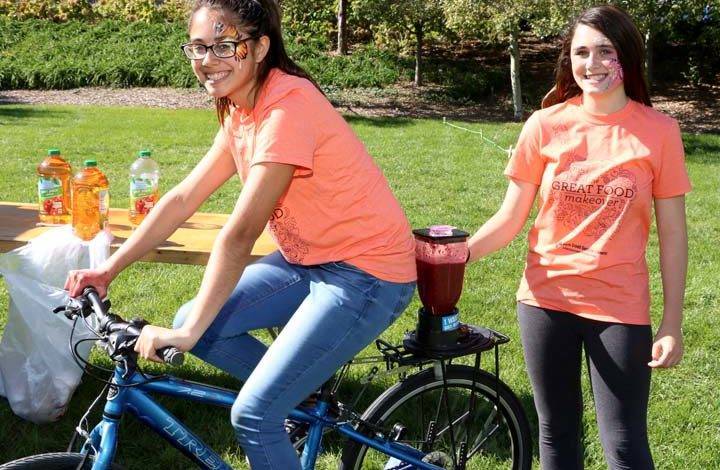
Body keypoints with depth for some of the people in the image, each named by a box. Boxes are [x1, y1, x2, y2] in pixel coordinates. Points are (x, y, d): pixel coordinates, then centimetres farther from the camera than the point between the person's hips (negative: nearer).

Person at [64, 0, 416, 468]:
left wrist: (188, 333, -24)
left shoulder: (287, 107, -24)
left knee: (253, 414, -14)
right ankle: (305, 393, 19)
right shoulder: (241, 109, 5)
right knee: (195, 323, 2)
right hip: (310, 258, 9)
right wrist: (108, 269, 4)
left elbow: (239, 235, -26)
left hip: (366, 275, -9)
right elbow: (183, 199, 8)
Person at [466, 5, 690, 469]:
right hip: (546, 300, 2)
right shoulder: (545, 125, -4)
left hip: (619, 309, -2)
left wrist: (672, 324, -5)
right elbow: (510, 218, -1)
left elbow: (672, 235, -3)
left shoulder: (659, 131, -6)